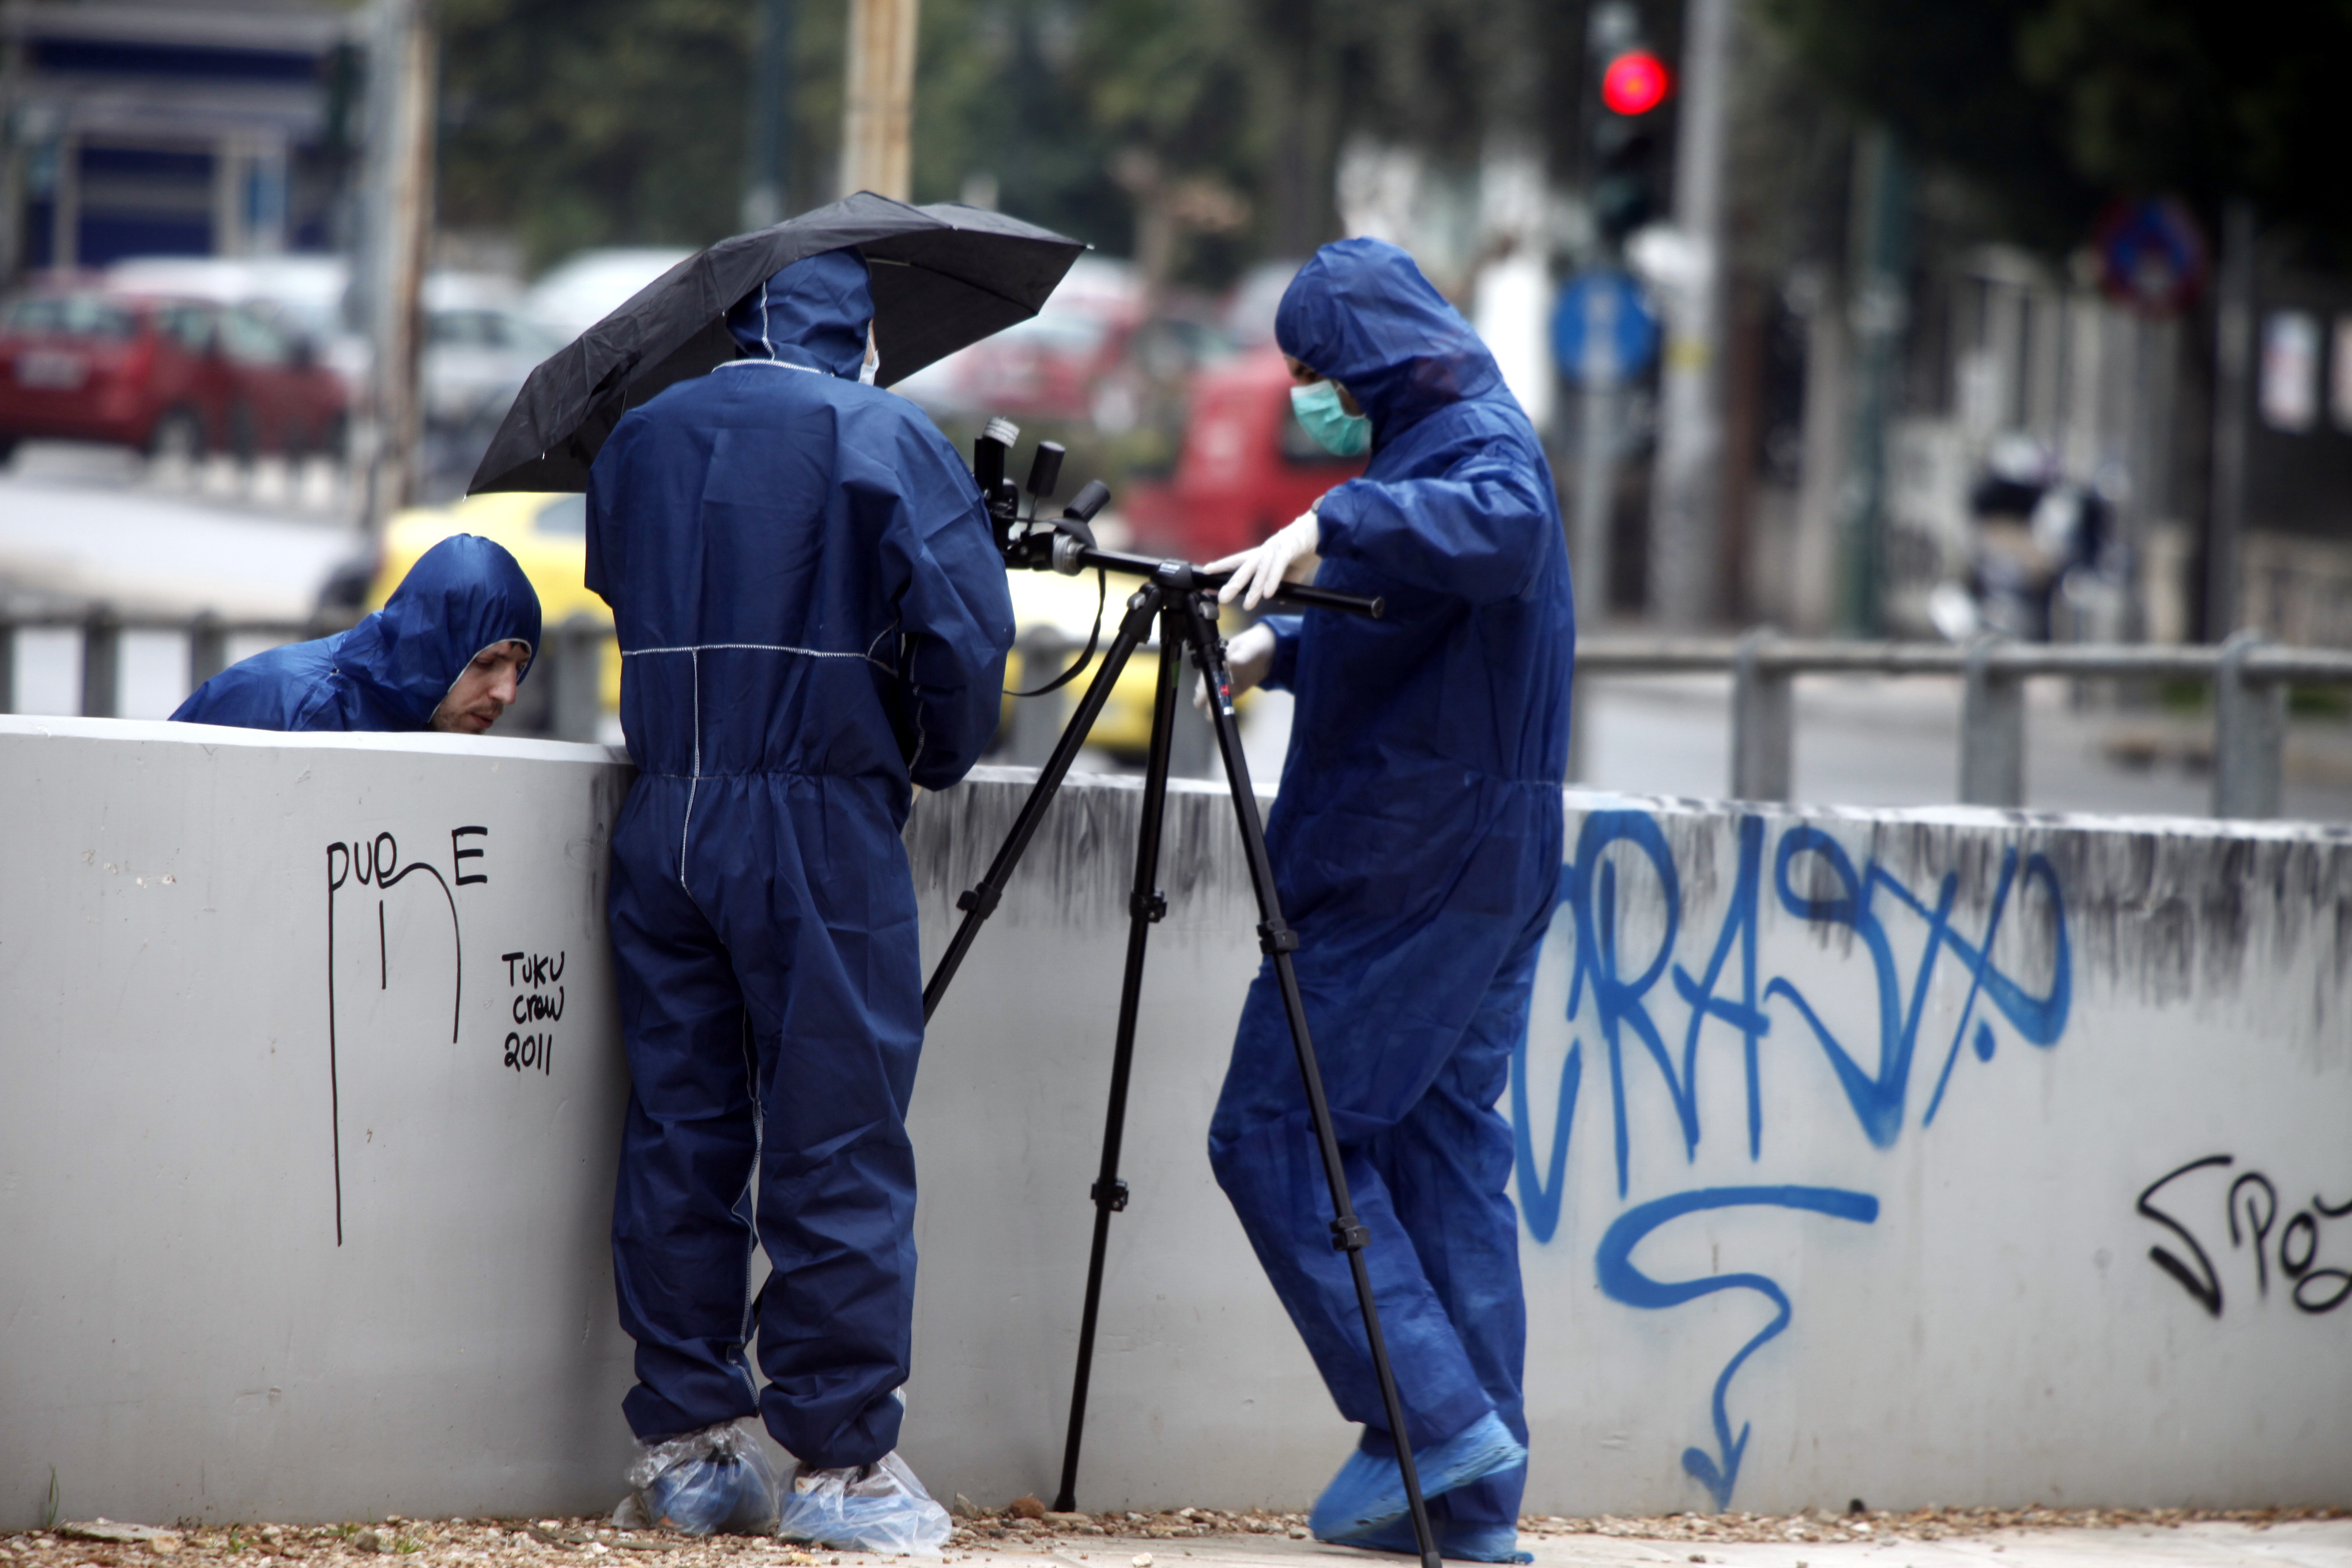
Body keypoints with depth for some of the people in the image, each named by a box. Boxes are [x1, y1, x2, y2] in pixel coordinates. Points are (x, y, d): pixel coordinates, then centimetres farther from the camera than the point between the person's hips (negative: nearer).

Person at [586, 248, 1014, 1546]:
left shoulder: (637, 440, 11)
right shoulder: (885, 440, -4)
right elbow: (963, 628, -9)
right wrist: (938, 759, 7)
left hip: (662, 822, 5)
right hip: (822, 817, -5)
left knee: (679, 1132, 9)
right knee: (835, 1145, -2)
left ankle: (685, 1444, 13)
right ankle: (842, 1457, -2)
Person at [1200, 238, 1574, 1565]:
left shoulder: (1482, 444, -10)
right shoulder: (1430, 448, 20)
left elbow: (1506, 530, -34)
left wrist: (1335, 526, -42)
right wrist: (1283, 646, 17)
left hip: (1418, 862, -10)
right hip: (1485, 864, 10)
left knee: (1276, 1132, -8)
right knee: (1443, 1148, 8)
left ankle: (1433, 1417, -10)